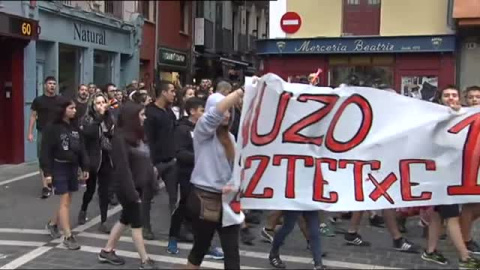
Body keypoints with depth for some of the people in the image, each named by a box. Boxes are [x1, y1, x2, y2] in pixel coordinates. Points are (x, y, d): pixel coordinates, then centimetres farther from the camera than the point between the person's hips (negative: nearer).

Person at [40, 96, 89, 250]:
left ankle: (52, 224, 35)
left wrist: (85, 167, 8)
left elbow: (81, 148, 11)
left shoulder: (75, 127, 7)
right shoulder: (53, 128, -11)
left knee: (67, 200, 13)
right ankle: (68, 236, -2)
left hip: (72, 166, 6)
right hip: (59, 167, -6)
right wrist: (47, 172, -16)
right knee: (65, 201, -6)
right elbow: (46, 151, -12)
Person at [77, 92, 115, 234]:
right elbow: (88, 133, -26)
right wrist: (98, 118, -27)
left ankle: (103, 222, 12)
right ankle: (83, 210, 42)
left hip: (106, 159, 3)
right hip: (93, 159, -3)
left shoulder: (109, 118, 5)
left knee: (105, 191, 4)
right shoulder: (87, 119, -6)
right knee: (91, 189, 12)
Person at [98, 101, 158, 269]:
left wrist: (149, 183, 7)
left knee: (126, 219, 17)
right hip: (128, 188, -9)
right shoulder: (121, 138, -17)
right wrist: (131, 192, -21)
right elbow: (122, 168, -21)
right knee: (137, 223, -1)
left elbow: (145, 161, 12)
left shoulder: (137, 135, 10)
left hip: (139, 186, 9)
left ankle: (107, 251, 29)